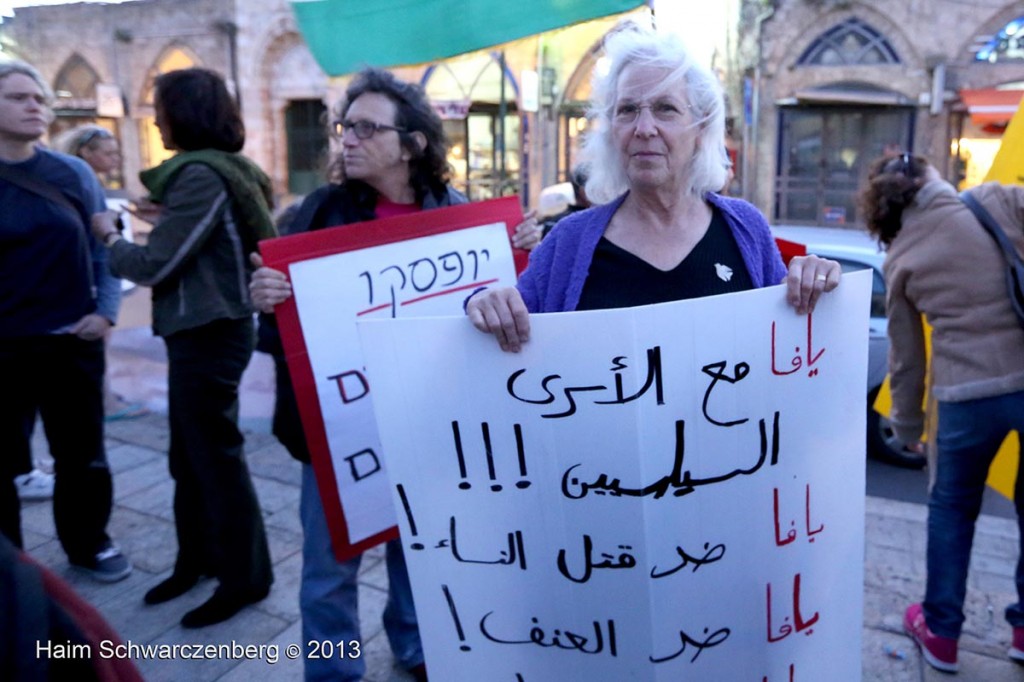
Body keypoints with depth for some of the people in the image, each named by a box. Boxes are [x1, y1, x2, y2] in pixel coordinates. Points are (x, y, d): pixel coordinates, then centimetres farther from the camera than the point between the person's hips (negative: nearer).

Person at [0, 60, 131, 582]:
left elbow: (106, 247, 6)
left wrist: (105, 310, -5)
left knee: (82, 455, 14)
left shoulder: (73, 173, 2)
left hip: (73, 340, 2)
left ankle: (88, 545, 34)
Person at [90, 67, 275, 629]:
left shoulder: (200, 175, -19)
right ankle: (198, 558, 33)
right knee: (190, 455, 18)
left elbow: (154, 266, -18)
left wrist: (111, 241, 0)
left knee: (217, 457, 2)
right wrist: (167, 217, 8)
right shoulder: (223, 169, 10)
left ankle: (244, 578, 18)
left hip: (208, 334, -10)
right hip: (204, 329, 10)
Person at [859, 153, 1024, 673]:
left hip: (967, 394, 0)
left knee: (952, 508, 21)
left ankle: (940, 633, 31)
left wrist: (906, 424, 22)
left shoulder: (899, 259, 5)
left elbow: (905, 357, 11)